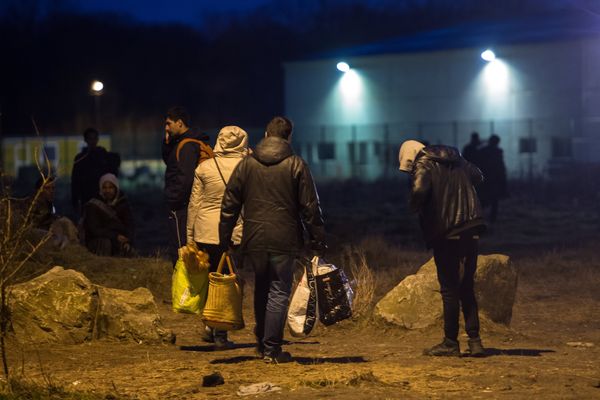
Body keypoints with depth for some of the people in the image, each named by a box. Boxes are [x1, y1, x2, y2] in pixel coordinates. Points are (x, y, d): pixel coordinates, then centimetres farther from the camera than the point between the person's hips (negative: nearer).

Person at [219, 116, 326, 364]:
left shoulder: (246, 165, 6)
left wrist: (225, 239, 12)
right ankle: (271, 348, -1)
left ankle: (262, 342, 26)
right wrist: (317, 240, 3)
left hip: (254, 240, 3)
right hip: (285, 240, -3)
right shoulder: (296, 165, -3)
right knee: (279, 292, 1)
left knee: (261, 290, 19)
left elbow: (229, 205, 7)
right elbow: (310, 207, -3)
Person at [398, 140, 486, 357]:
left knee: (450, 289, 2)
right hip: (470, 231, 6)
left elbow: (419, 190, -26)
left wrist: (414, 207, -6)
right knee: (467, 287, 13)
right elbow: (477, 176, 30)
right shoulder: (457, 161, 15)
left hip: (446, 234, -6)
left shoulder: (424, 166, -7)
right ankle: (474, 340, 9)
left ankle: (451, 342, 6)